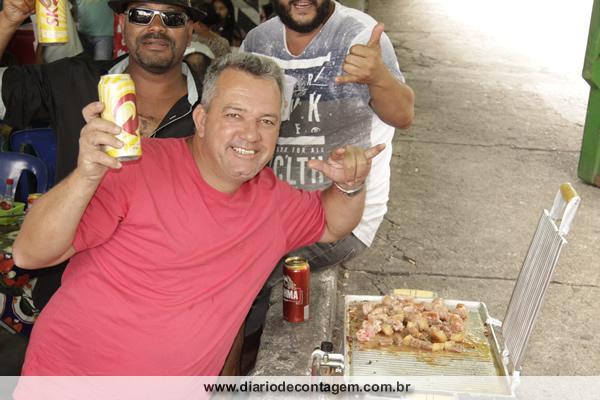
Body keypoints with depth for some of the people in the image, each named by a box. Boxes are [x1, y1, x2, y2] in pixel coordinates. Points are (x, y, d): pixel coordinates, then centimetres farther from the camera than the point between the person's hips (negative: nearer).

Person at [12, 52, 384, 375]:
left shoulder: (271, 195, 5)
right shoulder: (139, 166, -15)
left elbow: (330, 223, 21)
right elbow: (30, 254, -16)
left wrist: (350, 185, 0)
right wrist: (86, 176, -33)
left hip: (184, 384, 5)